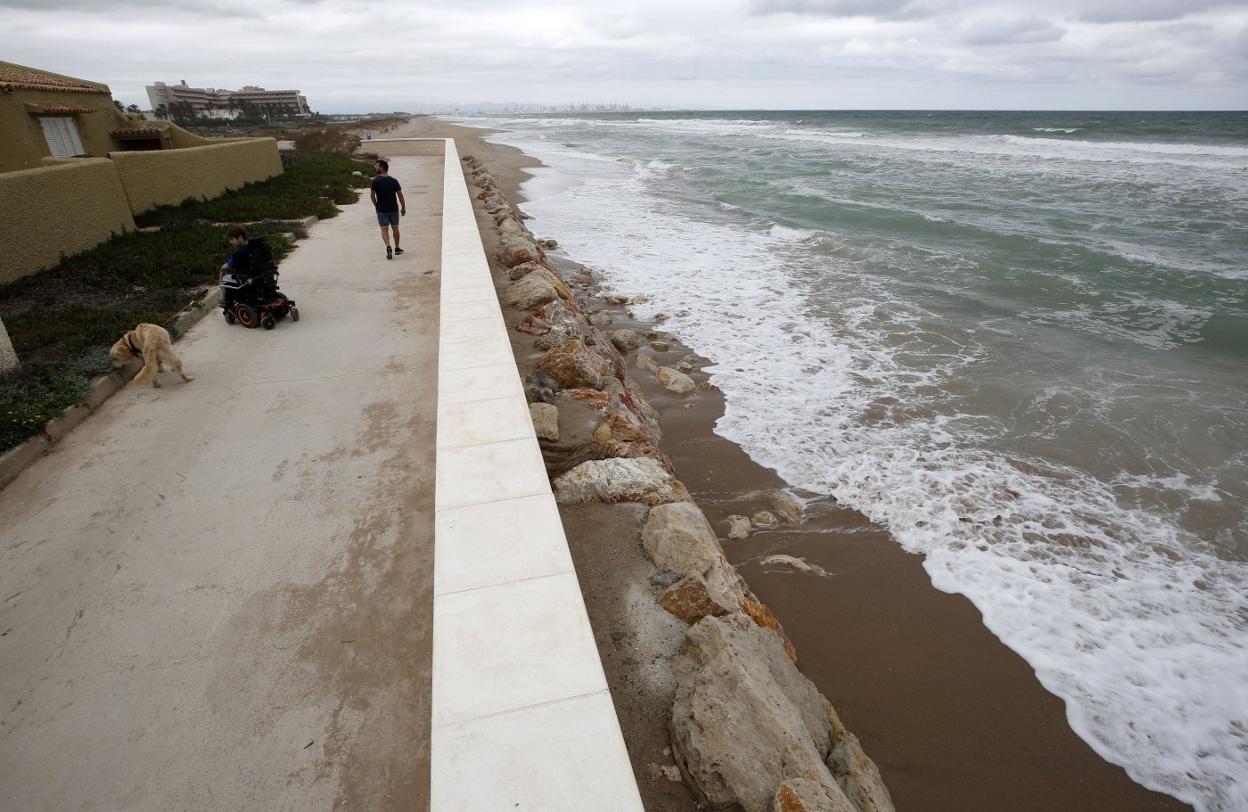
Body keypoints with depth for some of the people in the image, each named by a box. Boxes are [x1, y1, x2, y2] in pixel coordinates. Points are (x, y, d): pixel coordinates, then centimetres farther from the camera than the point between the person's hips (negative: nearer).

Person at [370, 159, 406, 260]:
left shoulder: (376, 181, -12)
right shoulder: (394, 181, -4)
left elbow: (372, 195, -9)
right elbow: (400, 195, -3)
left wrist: (376, 205, 8)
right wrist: (403, 208, 6)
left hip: (381, 210, -2)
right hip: (394, 209, 2)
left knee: (384, 229, 3)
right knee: (395, 228, 17)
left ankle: (388, 247, -20)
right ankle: (397, 248, 26)